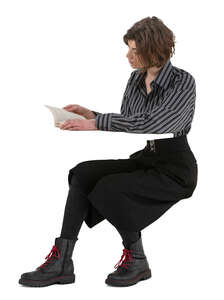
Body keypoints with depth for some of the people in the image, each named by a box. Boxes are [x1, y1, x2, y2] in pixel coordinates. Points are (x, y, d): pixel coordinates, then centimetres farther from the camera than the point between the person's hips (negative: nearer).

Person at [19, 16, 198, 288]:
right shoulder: (136, 79, 7)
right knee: (82, 173, -15)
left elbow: (148, 124, -29)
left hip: (174, 170, -7)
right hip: (142, 159, 7)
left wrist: (96, 122, -29)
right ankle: (61, 263, -17)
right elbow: (125, 126, 12)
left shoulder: (183, 82, -16)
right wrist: (90, 115, -3)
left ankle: (137, 260, -5)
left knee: (108, 189, -27)